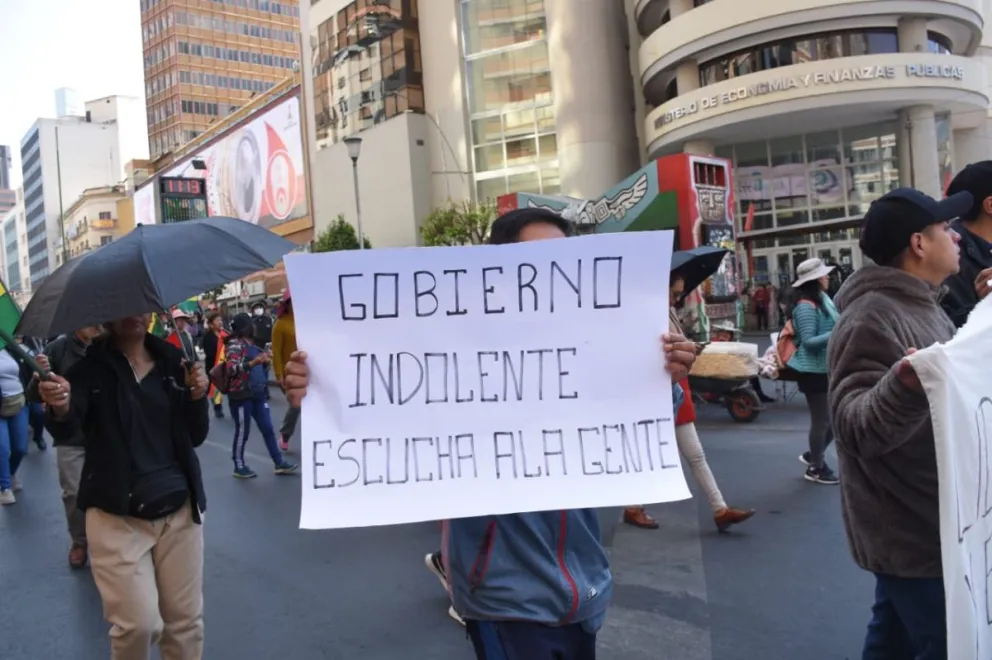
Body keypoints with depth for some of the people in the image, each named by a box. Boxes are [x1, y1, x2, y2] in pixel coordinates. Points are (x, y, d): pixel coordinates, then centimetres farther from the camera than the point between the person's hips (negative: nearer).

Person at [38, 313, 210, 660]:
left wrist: (197, 396, -12)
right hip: (118, 515, -3)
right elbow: (66, 431, -19)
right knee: (138, 624, -6)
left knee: (186, 619, 9)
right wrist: (60, 409, -42)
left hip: (179, 509, 3)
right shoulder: (90, 367, -4)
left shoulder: (173, 360, 5)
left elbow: (196, 436, 7)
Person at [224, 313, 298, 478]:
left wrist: (265, 360, 7)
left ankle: (279, 462, 19)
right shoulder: (234, 345, -11)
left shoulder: (251, 344, 13)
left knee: (268, 429, 12)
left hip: (258, 393, 8)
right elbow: (232, 369, -23)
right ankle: (239, 467, 17)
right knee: (242, 432, 3)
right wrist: (253, 362, -35)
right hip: (242, 395, -8)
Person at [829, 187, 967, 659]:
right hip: (911, 530, -10)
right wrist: (905, 385, -49)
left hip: (921, 523, 10)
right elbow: (857, 427, -31)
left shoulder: (922, 306, 9)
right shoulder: (873, 317, -23)